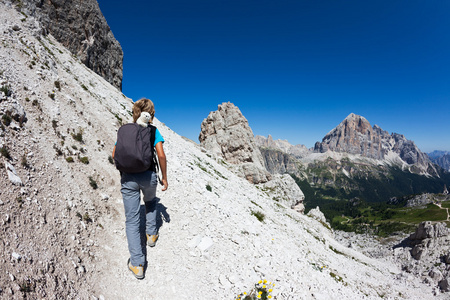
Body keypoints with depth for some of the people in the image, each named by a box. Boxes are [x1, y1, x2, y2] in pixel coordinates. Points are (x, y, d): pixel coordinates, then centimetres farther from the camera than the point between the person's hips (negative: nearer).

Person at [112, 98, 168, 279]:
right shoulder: (153, 131, 1)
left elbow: (115, 155, 10)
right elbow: (161, 155, -8)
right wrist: (164, 177, 2)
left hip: (128, 178, 1)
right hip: (148, 175, -1)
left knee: (132, 220, 6)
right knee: (150, 203, 33)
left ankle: (137, 264, 9)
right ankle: (151, 234, 39)